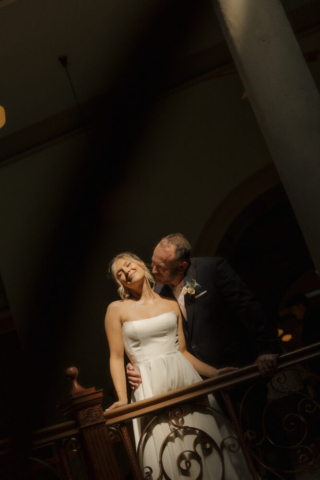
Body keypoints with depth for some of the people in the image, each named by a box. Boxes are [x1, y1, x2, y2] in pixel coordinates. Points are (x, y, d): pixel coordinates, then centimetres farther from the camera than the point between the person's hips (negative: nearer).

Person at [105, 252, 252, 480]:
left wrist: (215, 372, 5)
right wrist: (122, 398, -10)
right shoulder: (117, 309, 4)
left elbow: (182, 351, 12)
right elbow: (117, 357, 1)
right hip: (151, 387, -2)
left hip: (186, 378, 2)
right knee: (167, 456, -3)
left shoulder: (171, 304, 11)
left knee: (208, 447, 0)